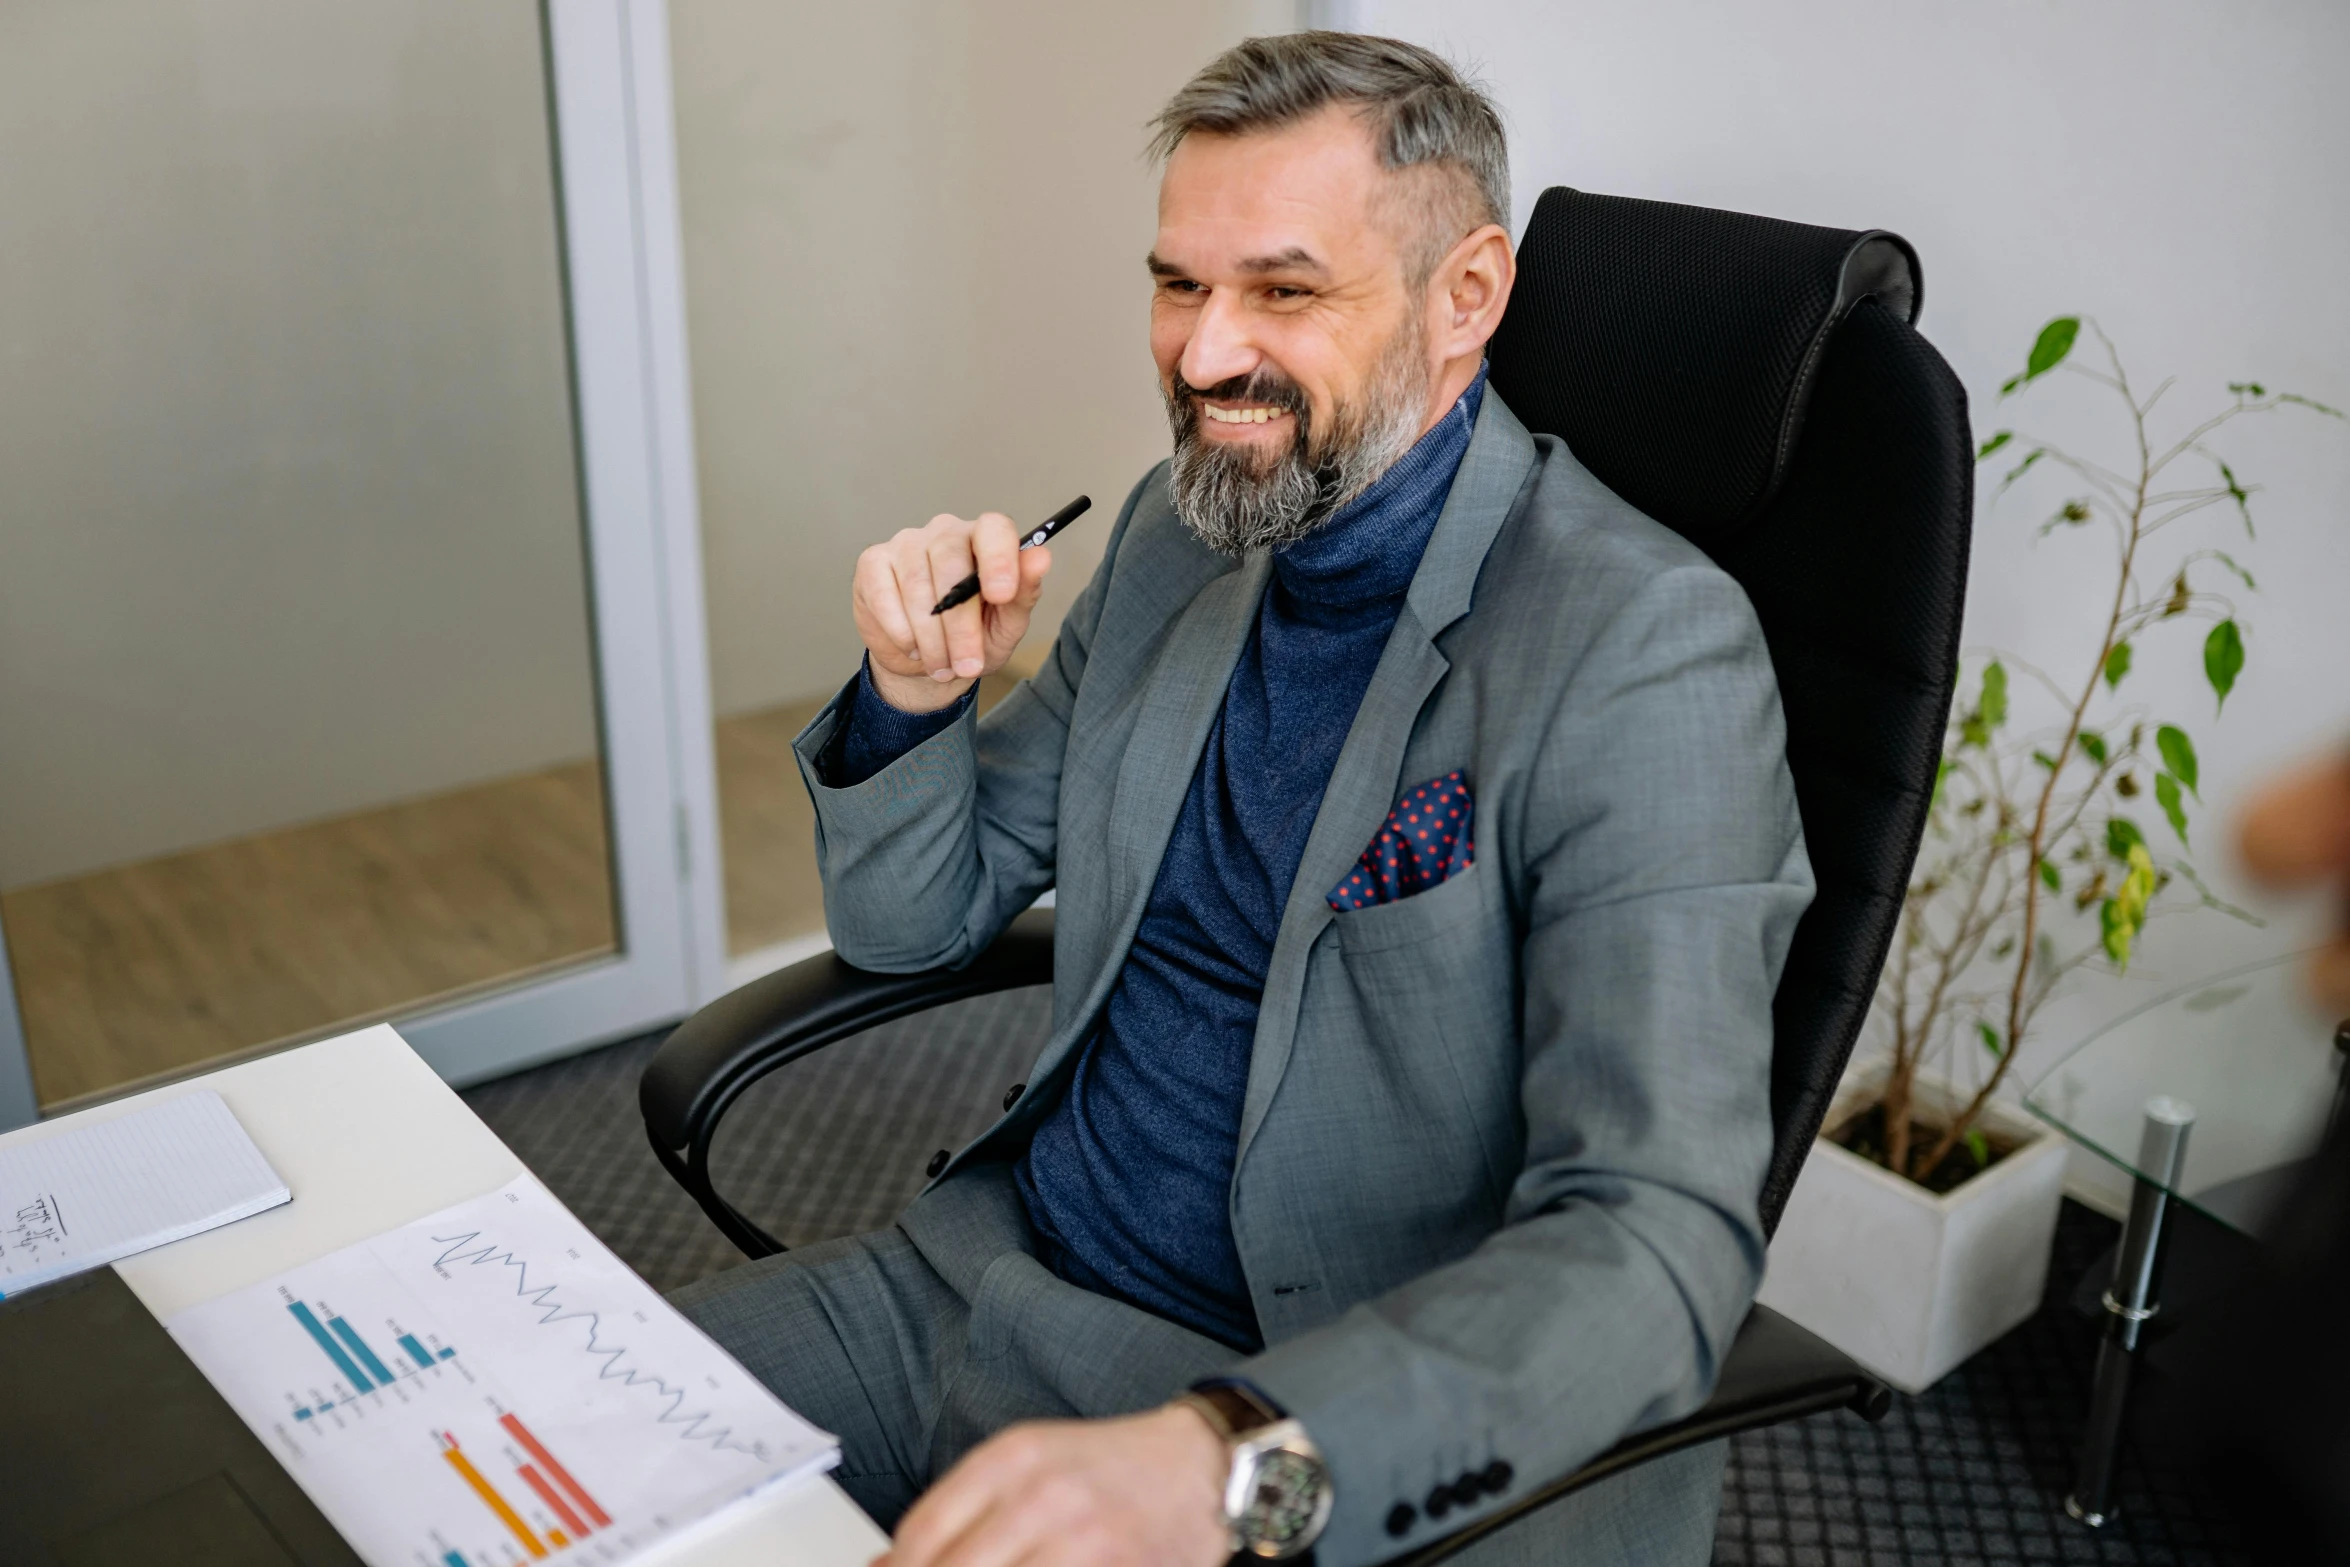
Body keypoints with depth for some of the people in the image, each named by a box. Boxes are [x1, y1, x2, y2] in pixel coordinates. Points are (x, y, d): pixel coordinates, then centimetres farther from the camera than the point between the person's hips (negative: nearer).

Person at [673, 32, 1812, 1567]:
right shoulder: (1180, 531, 4)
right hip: (993, 1271, 7)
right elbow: (911, 920, 11)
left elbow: (1658, 1250, -27)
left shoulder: (1648, 648, -19)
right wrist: (914, 688, -9)